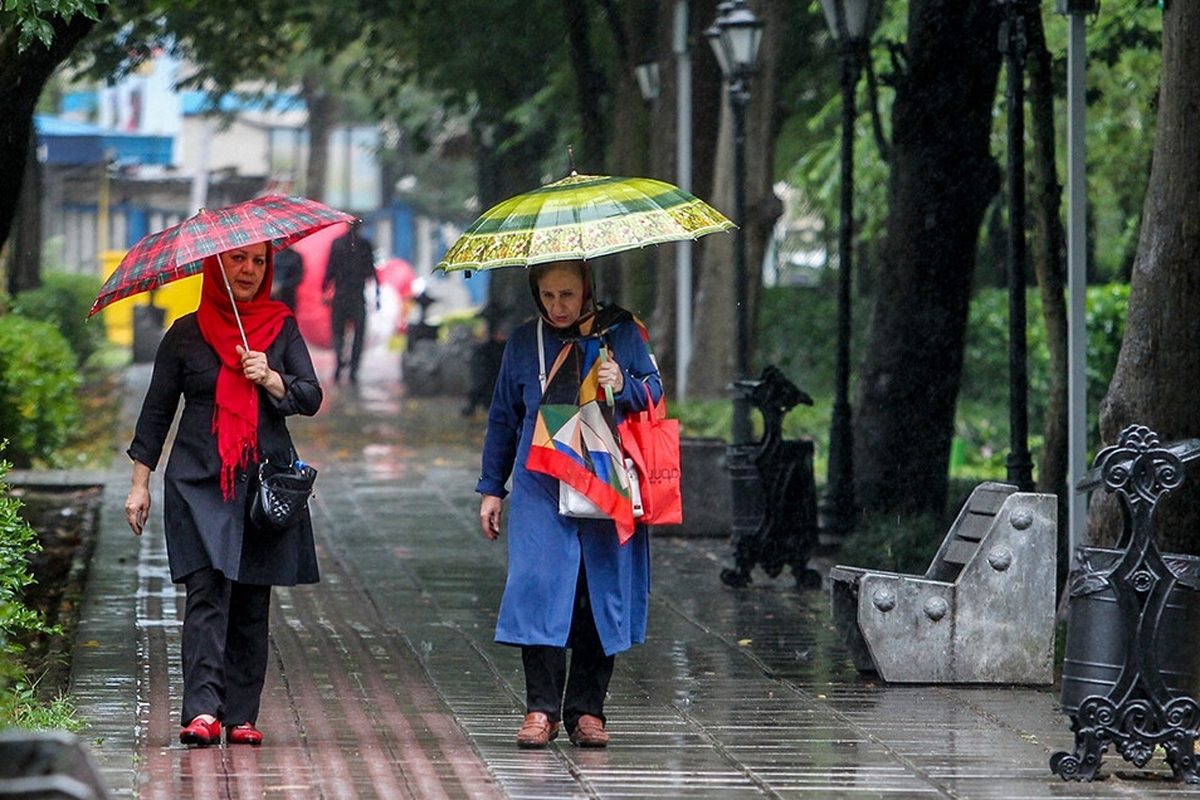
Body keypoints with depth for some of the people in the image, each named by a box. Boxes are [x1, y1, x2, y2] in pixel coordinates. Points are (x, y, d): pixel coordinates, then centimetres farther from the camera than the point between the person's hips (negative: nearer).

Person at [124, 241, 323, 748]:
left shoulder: (282, 328, 10)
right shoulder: (186, 335, 6)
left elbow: (311, 398, 4)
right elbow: (156, 410, 10)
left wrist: (270, 379, -15)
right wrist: (140, 482, 5)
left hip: (265, 483, 2)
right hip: (199, 482, -2)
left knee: (252, 604, 2)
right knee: (207, 591, -14)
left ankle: (241, 715, 6)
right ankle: (202, 711, -22)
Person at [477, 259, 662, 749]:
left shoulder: (621, 332, 6)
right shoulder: (525, 342, 10)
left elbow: (655, 394, 11)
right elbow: (503, 417, 18)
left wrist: (624, 387, -11)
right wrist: (491, 488, 15)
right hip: (541, 488, 0)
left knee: (602, 592, 0)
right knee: (539, 586, -11)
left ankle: (586, 709, 7)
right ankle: (542, 709, -8)